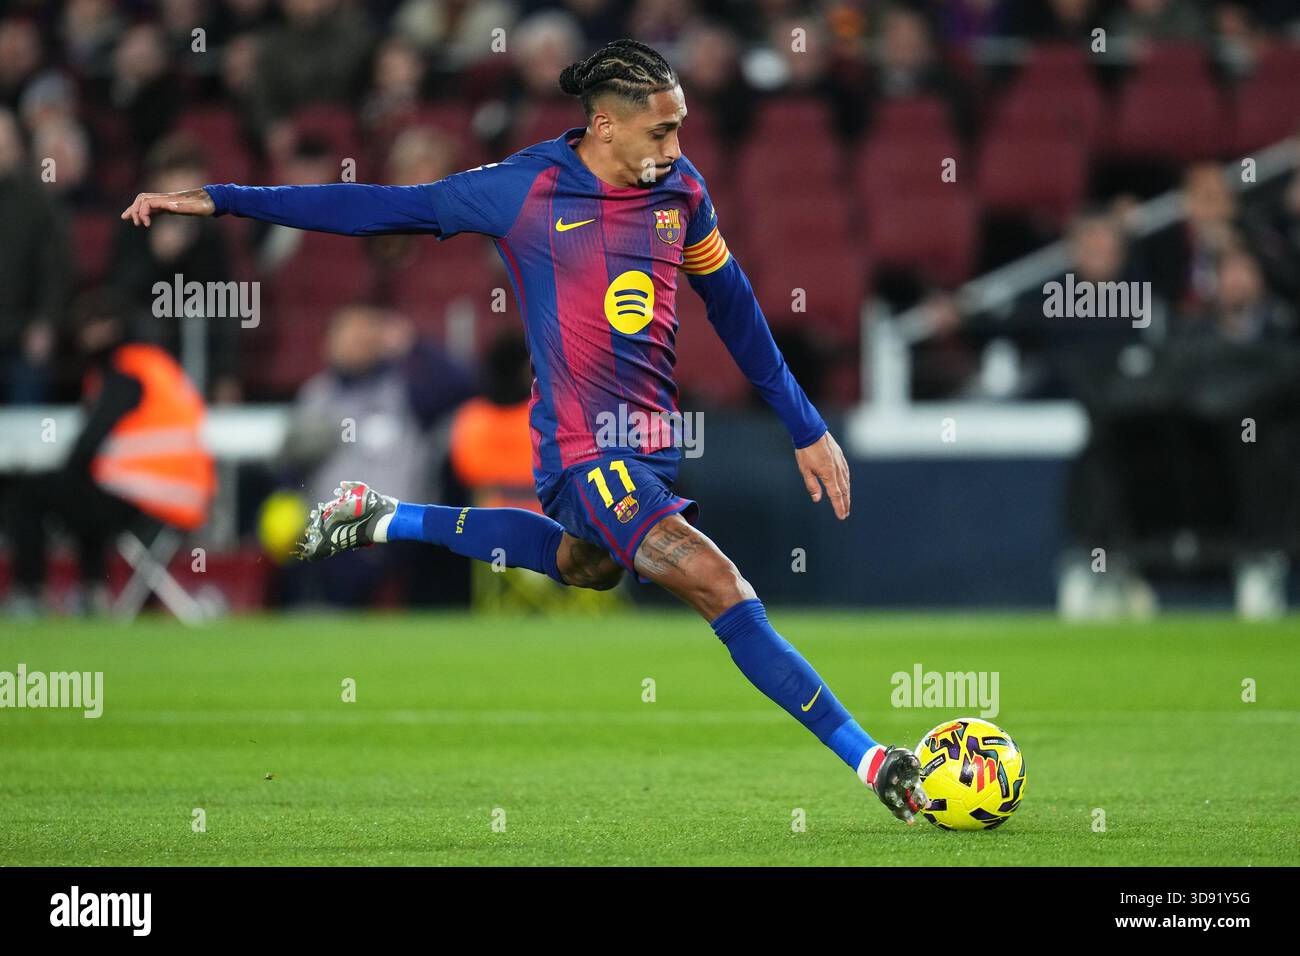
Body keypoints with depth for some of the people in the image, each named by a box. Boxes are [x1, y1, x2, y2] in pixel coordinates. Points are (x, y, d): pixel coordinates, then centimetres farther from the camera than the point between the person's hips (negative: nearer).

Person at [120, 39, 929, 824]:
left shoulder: (681, 189, 3)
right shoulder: (525, 189, -11)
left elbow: (733, 306, 15)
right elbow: (379, 208, -4)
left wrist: (806, 428, 17)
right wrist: (218, 201, -5)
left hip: (653, 445, 7)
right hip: (587, 453, -7)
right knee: (720, 587, -19)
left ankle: (383, 519, 45)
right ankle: (873, 763, -17)